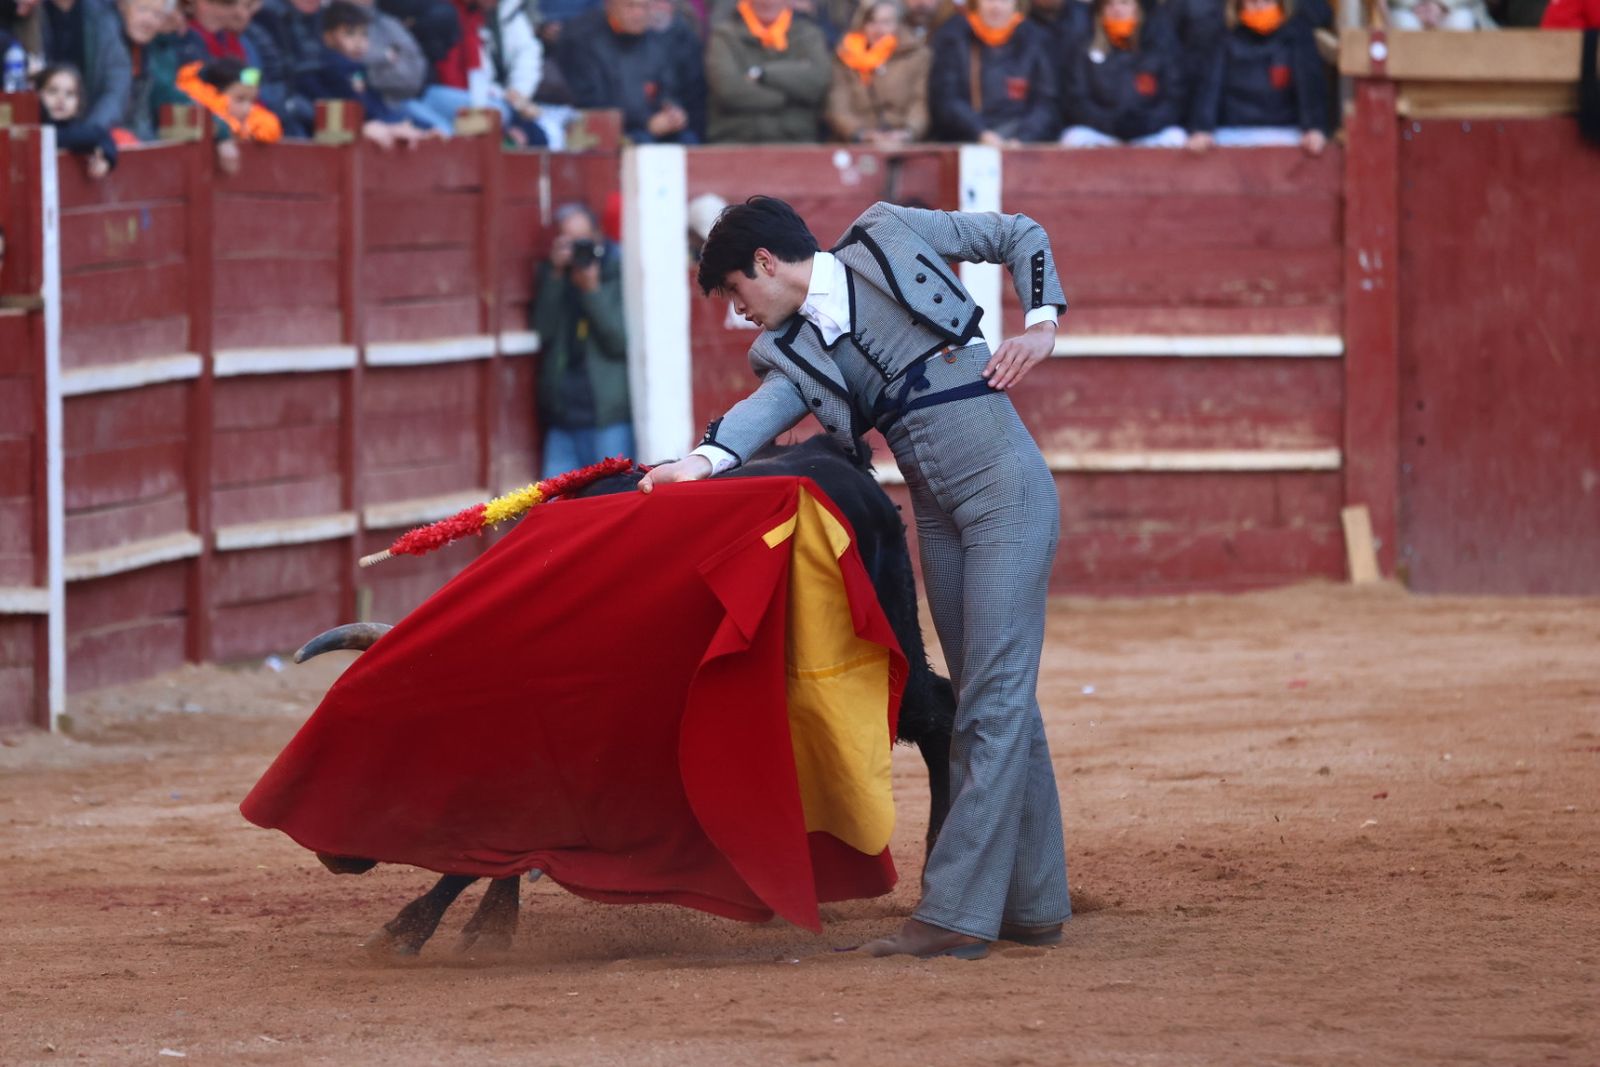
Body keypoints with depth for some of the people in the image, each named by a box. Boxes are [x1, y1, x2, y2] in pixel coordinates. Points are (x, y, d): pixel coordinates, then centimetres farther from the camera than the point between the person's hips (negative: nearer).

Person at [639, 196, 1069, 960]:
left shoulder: (889, 237, 0)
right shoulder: (793, 351, 10)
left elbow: (1021, 236, 10)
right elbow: (768, 408, -12)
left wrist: (1042, 323, -5)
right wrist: (706, 458, -32)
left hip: (1006, 490, -7)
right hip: (937, 517, 7)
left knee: (995, 699, -11)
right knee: (991, 705, 10)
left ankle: (956, 912, -18)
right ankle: (1035, 904, 17)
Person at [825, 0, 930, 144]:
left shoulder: (918, 56, 13)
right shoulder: (845, 61, 14)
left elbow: (921, 104, 1)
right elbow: (839, 109, 2)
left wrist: (908, 132, -19)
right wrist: (863, 134, -18)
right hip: (859, 148, 0)